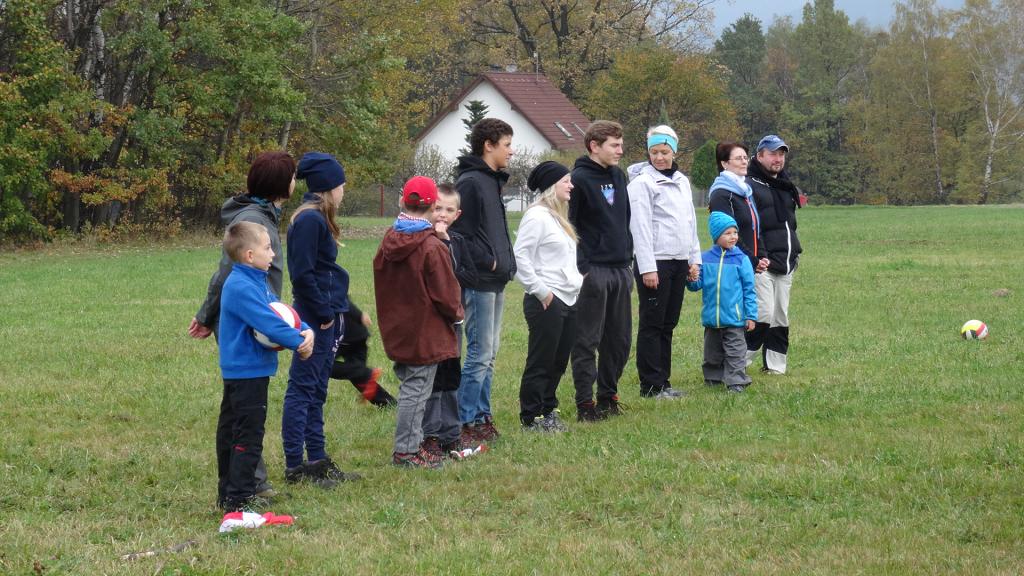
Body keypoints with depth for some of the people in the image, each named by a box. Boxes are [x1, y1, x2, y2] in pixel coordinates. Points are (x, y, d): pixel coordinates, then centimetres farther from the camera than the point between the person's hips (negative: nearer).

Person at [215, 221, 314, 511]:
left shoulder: (256, 282, 14)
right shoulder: (241, 287, -20)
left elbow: (280, 311, 11)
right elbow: (267, 323, -25)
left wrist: (305, 331, -6)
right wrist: (298, 342, -18)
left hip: (238, 372, 11)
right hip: (247, 371, -11)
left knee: (230, 432, 15)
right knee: (248, 434, -8)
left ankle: (228, 494, 25)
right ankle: (240, 497, -5)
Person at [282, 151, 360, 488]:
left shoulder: (317, 219, 15)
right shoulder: (310, 220, -16)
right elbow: (302, 274, -21)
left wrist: (335, 310, 11)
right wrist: (324, 312, -15)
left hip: (326, 318, 10)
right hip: (315, 320, -10)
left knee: (316, 392, 15)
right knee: (303, 390, -5)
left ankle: (317, 461, 21)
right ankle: (295, 466, -2)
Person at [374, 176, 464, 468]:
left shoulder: (388, 242, 2)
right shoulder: (432, 247, -20)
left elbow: (382, 282, 12)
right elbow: (445, 293, -15)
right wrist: (457, 313, 3)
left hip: (397, 331, 7)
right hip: (424, 332, -7)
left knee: (411, 386, 18)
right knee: (416, 389, 0)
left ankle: (412, 443, 24)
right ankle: (406, 451, 4)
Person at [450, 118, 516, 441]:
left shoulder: (492, 181, 16)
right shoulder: (470, 182, -14)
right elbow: (460, 233, -19)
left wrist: (505, 262, 11)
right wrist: (487, 261, -17)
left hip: (495, 281, 10)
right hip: (479, 281, -10)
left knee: (489, 353, 13)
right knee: (481, 353, -6)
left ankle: (481, 414, 20)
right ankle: (466, 420, -1)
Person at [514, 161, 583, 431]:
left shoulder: (558, 217, 18)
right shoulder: (537, 216, -12)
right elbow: (520, 258, -18)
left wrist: (578, 281, 12)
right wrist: (541, 292, -17)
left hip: (568, 300, 9)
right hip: (546, 302, -9)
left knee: (558, 361, 13)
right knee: (541, 362, -3)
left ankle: (548, 411, 22)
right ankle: (531, 418, 4)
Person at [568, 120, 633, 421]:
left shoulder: (618, 176, 13)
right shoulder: (579, 179, -11)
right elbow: (567, 226, -13)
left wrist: (628, 257, 16)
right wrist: (579, 268, -17)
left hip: (621, 269, 8)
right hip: (593, 271, -8)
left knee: (619, 339, 11)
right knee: (587, 340, -2)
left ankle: (608, 395, 22)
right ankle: (585, 404, 2)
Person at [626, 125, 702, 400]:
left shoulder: (682, 182, 14)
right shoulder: (642, 182, -9)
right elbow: (640, 227, -14)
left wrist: (694, 258, 14)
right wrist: (647, 268, -18)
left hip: (679, 262, 7)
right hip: (655, 262, -7)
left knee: (668, 325, 10)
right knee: (652, 325, -3)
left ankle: (663, 381, 16)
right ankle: (651, 385, 1)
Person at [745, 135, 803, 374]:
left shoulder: (786, 186, 21)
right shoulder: (749, 185, -7)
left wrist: (794, 251, 21)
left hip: (785, 263, 8)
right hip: (762, 264, -8)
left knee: (781, 316, 9)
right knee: (763, 313, -16)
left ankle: (775, 364, 15)